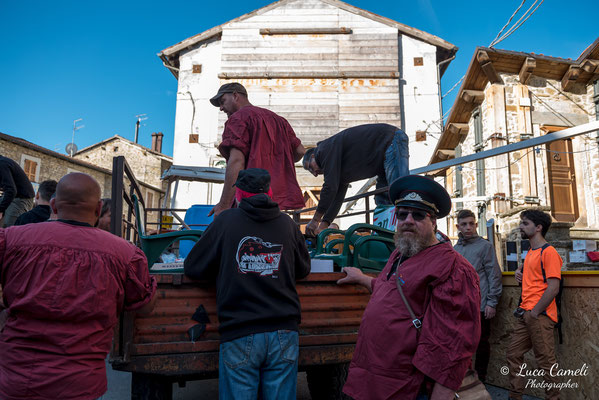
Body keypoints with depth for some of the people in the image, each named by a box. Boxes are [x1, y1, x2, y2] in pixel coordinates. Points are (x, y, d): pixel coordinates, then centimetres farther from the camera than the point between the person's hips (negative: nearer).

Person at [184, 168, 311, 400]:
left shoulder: (226, 221, -1)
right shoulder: (287, 224, 6)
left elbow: (192, 268, 5)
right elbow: (303, 269, 17)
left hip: (239, 335, -2)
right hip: (283, 333, 3)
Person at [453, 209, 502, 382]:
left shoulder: (485, 246, -2)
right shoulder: (455, 248, 11)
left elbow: (494, 276, -6)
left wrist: (492, 302, -11)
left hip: (480, 305, -4)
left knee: (482, 343, 8)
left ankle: (480, 378, 23)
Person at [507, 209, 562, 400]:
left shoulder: (549, 252, -11)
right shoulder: (530, 253, 15)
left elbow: (553, 288, -17)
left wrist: (534, 312, -16)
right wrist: (520, 270, 12)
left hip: (539, 316, -9)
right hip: (524, 314, 9)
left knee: (545, 362, 2)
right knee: (514, 354, 11)